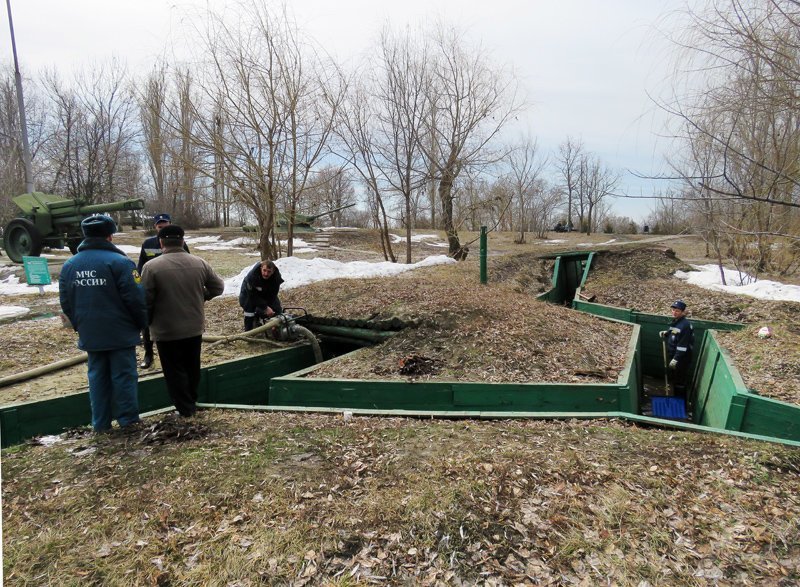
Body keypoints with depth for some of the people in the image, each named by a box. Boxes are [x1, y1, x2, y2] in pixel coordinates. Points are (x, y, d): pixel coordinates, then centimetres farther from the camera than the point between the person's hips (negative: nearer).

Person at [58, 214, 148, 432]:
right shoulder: (119, 261, -15)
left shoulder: (69, 265, 5)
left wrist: (79, 326, 21)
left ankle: (100, 422, 20)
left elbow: (65, 302, 10)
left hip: (89, 334, 5)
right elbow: (135, 298, -17)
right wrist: (142, 322, -2)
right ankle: (128, 419, 11)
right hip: (120, 333, -5)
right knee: (124, 375, 4)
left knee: (97, 376, 13)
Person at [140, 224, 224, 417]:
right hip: (194, 327, 4)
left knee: (175, 370, 9)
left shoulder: (152, 266, -16)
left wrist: (147, 322, 5)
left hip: (167, 330, -4)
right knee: (192, 367, 19)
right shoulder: (199, 263, -4)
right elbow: (218, 287, 5)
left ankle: (185, 408, 15)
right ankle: (192, 402, 33)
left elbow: (145, 300, -12)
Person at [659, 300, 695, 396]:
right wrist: (666, 333, 2)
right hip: (672, 355, 9)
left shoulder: (685, 325, -22)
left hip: (682, 358, -9)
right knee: (673, 377, 21)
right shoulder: (675, 321, 5)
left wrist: (676, 359, -26)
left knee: (680, 381, 3)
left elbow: (683, 345, -25)